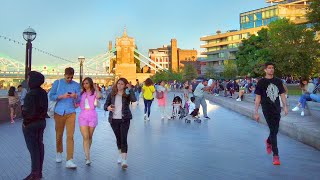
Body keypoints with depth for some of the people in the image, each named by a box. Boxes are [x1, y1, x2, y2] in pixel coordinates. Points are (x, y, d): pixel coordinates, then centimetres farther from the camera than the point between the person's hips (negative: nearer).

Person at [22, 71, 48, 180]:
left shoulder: (31, 94, -21)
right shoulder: (43, 92, 3)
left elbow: (29, 111, -21)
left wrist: (26, 122, -8)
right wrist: (41, 118, 14)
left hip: (30, 124, -8)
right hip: (41, 122, 8)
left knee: (33, 148, 0)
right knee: (39, 146, 14)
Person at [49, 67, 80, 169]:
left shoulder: (76, 85, 6)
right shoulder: (57, 83, 6)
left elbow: (78, 100, 3)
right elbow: (51, 96, 0)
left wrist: (75, 96, -20)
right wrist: (62, 96, -15)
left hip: (70, 113, -1)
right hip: (59, 112, 1)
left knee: (70, 136, -8)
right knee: (59, 135, 12)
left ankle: (69, 160, -8)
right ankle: (59, 153, 37)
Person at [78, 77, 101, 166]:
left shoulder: (94, 93, 2)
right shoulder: (81, 93, 11)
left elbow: (99, 96, -22)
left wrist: (96, 88, -8)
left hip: (92, 116, -1)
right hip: (83, 116, 1)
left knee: (90, 137, 11)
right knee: (85, 137, -10)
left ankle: (87, 154, 32)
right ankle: (88, 158, -11)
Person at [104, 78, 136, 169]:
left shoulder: (127, 94, -4)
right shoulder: (112, 94, 5)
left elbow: (134, 99, -25)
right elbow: (105, 105, 7)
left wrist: (130, 89, -24)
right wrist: (108, 108, -14)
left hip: (124, 119, -3)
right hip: (114, 120, 3)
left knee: (123, 138, -10)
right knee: (118, 138, 16)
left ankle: (124, 160, -10)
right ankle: (120, 155, 37)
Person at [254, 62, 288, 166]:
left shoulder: (278, 81, 8)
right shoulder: (261, 82, -3)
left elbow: (282, 94, 12)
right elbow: (258, 98, -3)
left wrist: (285, 106, 1)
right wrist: (256, 112, -6)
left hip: (277, 109, 4)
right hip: (267, 110, -4)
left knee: (275, 131, 13)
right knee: (273, 131, -8)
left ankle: (268, 142, 46)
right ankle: (275, 155, 0)